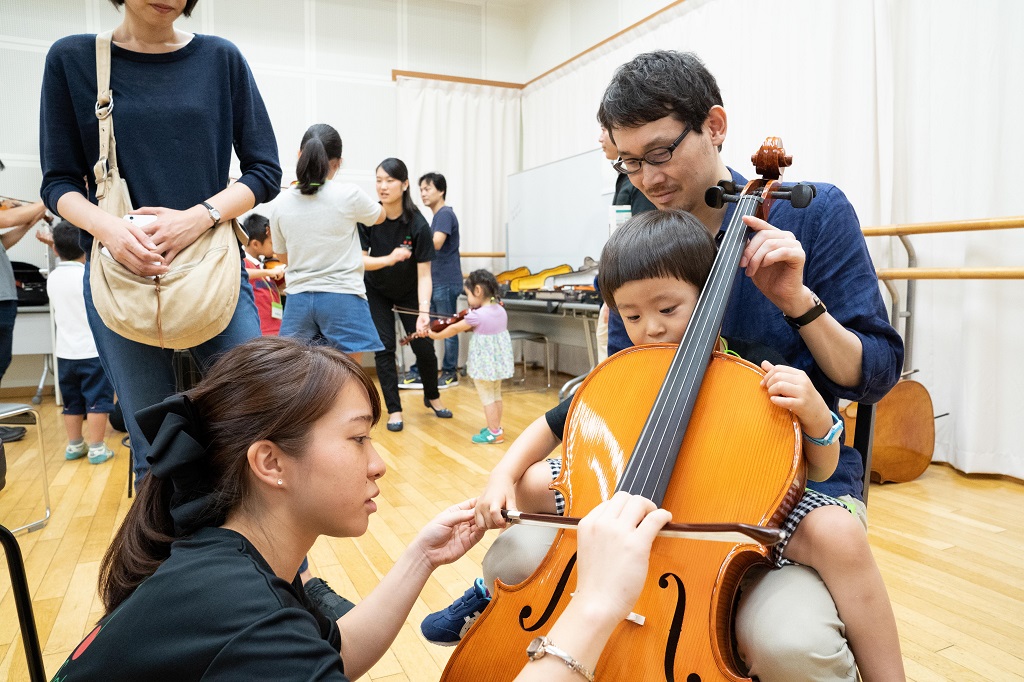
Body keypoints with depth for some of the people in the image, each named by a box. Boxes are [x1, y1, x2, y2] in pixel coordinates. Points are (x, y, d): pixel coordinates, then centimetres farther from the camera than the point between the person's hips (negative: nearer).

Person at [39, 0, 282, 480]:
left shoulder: (221, 59, 6)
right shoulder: (71, 59, 7)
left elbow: (264, 171, 3)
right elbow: (59, 183, 6)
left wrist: (200, 216, -15)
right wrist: (106, 226, -16)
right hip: (122, 276, 0)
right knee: (154, 449, 3)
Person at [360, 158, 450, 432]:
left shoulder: (418, 224, -25)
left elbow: (424, 274, -26)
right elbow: (360, 260, -21)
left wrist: (424, 311, -37)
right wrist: (388, 259, -40)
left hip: (409, 293, -1)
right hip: (376, 291, 1)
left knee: (424, 346, 0)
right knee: (384, 346, -5)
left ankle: (432, 396, 28)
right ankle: (394, 410, 7)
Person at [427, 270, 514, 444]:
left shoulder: (477, 315, -20)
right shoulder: (501, 310, -1)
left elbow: (454, 329, -9)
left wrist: (436, 335, 6)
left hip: (484, 362, -7)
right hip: (499, 360, 8)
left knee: (487, 398, 4)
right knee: (496, 395, 20)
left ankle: (494, 433, 10)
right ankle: (496, 427, 31)